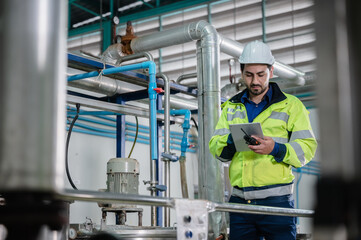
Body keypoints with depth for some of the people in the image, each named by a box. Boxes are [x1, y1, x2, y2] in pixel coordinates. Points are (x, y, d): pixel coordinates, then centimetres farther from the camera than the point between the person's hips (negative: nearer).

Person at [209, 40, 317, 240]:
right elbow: (215, 148, 10)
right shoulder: (231, 106, 18)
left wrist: (275, 149, -18)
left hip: (276, 201, -3)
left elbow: (307, 148, -1)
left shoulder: (291, 105, 8)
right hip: (239, 200, 3)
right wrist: (232, 141, -12)